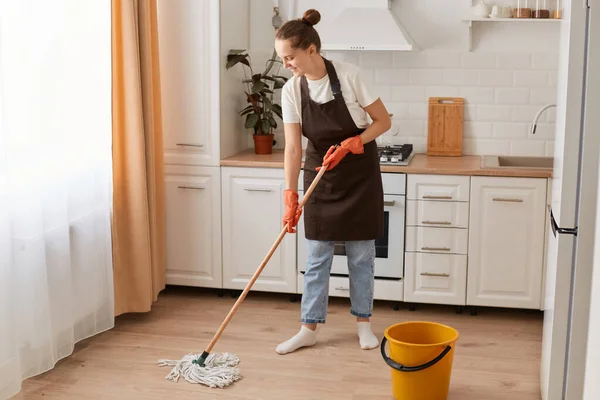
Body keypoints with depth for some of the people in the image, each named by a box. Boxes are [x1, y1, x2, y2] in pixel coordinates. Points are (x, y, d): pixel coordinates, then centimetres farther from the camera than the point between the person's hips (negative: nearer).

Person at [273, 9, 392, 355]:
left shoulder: (349, 75, -20)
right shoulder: (292, 90, -11)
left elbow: (384, 121, -12)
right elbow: (293, 147, -13)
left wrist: (350, 144, -25)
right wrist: (291, 196, -20)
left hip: (359, 174, -2)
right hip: (321, 177, 3)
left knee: (361, 255, 6)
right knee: (317, 257, 6)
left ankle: (364, 323, 23)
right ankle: (309, 329, 15)